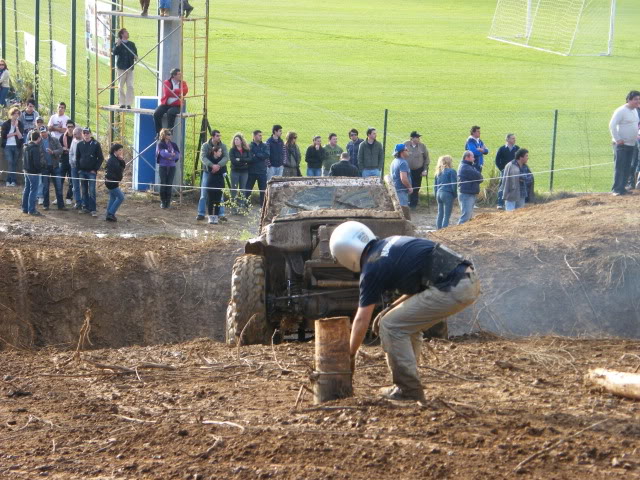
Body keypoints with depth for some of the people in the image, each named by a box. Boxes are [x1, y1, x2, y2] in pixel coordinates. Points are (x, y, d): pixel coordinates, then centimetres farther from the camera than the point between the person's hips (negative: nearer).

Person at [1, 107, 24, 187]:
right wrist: (14, 134, -8)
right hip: (8, 146, -2)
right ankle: (12, 180, -16)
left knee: (15, 164, 1)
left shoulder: (20, 124, 6)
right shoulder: (6, 124, 3)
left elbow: (21, 136, -5)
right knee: (10, 162, -15)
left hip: (17, 146, 2)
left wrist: (16, 127, -14)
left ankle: (12, 181, 3)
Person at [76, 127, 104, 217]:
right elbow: (77, 158, 15)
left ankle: (93, 209, -8)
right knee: (83, 191, 8)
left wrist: (95, 169, -7)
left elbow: (101, 158, -2)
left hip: (91, 172, -4)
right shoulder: (79, 144, 8)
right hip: (82, 172, 4)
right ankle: (85, 207, 16)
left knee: (92, 191, -9)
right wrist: (79, 169, 5)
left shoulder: (96, 144, -3)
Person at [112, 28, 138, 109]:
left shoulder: (131, 44, 12)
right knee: (121, 86, 3)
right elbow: (114, 53, -15)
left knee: (130, 86, -5)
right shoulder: (118, 44, -1)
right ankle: (122, 103, 11)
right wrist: (117, 45, -25)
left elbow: (135, 53, 15)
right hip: (121, 68, -3)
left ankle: (129, 103, -4)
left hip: (130, 68, 3)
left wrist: (136, 58, -7)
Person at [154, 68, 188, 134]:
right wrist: (178, 93, -9)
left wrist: (173, 91, -13)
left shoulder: (183, 83, 8)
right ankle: (158, 134, -17)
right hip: (165, 104, 1)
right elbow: (167, 93, -12)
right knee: (156, 113, -26)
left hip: (176, 106, -1)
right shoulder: (167, 82, 5)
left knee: (170, 113, -35)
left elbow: (185, 90, -13)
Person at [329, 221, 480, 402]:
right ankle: (408, 383, 27)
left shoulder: (372, 269, -2)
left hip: (451, 289, -9)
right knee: (408, 325, 24)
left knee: (391, 326, 3)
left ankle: (408, 389, 6)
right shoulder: (392, 243, 21)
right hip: (470, 280, 9)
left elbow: (362, 320, 4)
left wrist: (350, 355, 17)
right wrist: (392, 308, 25)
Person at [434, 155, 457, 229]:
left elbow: (435, 184, 16)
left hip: (439, 193, 7)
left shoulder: (439, 172, 11)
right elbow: (454, 184, -11)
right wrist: (455, 194, 3)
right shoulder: (451, 171, -9)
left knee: (440, 214, 14)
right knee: (446, 216, -5)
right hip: (447, 194, -7)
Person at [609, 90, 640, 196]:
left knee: (627, 168, 8)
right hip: (621, 144, -8)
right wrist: (617, 139, -19)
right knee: (619, 167, -8)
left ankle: (622, 188, 13)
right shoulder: (621, 111, -13)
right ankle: (616, 189, -7)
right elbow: (612, 125, -19)